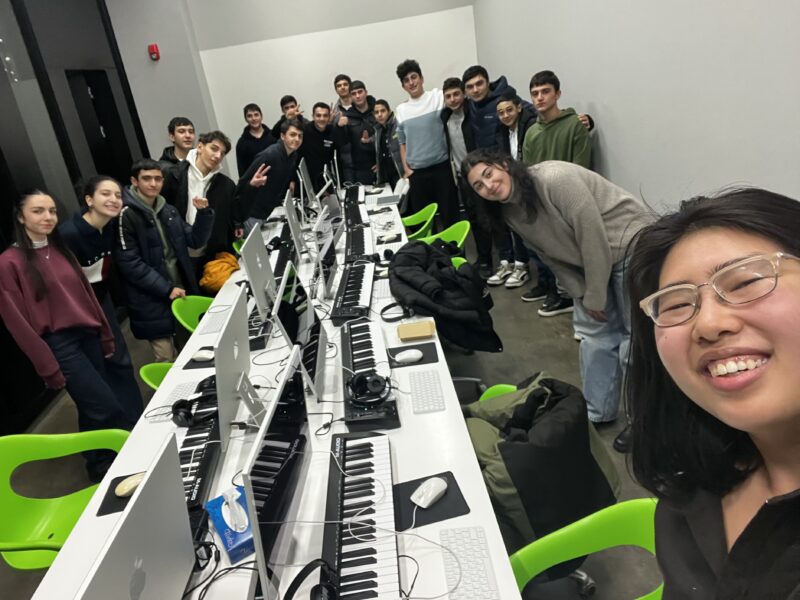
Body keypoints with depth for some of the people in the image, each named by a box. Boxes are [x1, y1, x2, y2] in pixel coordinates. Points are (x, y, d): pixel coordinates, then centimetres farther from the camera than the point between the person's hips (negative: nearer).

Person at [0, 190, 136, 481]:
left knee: (94, 411, 13)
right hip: (59, 345, -6)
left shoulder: (61, 250, 10)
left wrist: (105, 335, 13)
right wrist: (48, 367, -10)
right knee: (108, 408, -7)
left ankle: (101, 466, 29)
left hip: (88, 337, 6)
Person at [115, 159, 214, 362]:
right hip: (152, 301, -6)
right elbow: (129, 264, -16)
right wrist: (166, 288, -19)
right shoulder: (127, 215, -12)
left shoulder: (169, 210, 8)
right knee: (168, 360, 2)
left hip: (181, 291, 6)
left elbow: (195, 241, 9)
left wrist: (204, 213, -7)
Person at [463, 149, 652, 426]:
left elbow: (593, 236, -25)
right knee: (595, 329, 11)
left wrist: (595, 297, -17)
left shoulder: (554, 179, -27)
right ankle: (597, 411, 26)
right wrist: (582, 296, -1)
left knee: (635, 335, -3)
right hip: (591, 260, 8)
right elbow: (553, 257, 5)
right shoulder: (512, 214, -3)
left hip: (629, 245, -7)